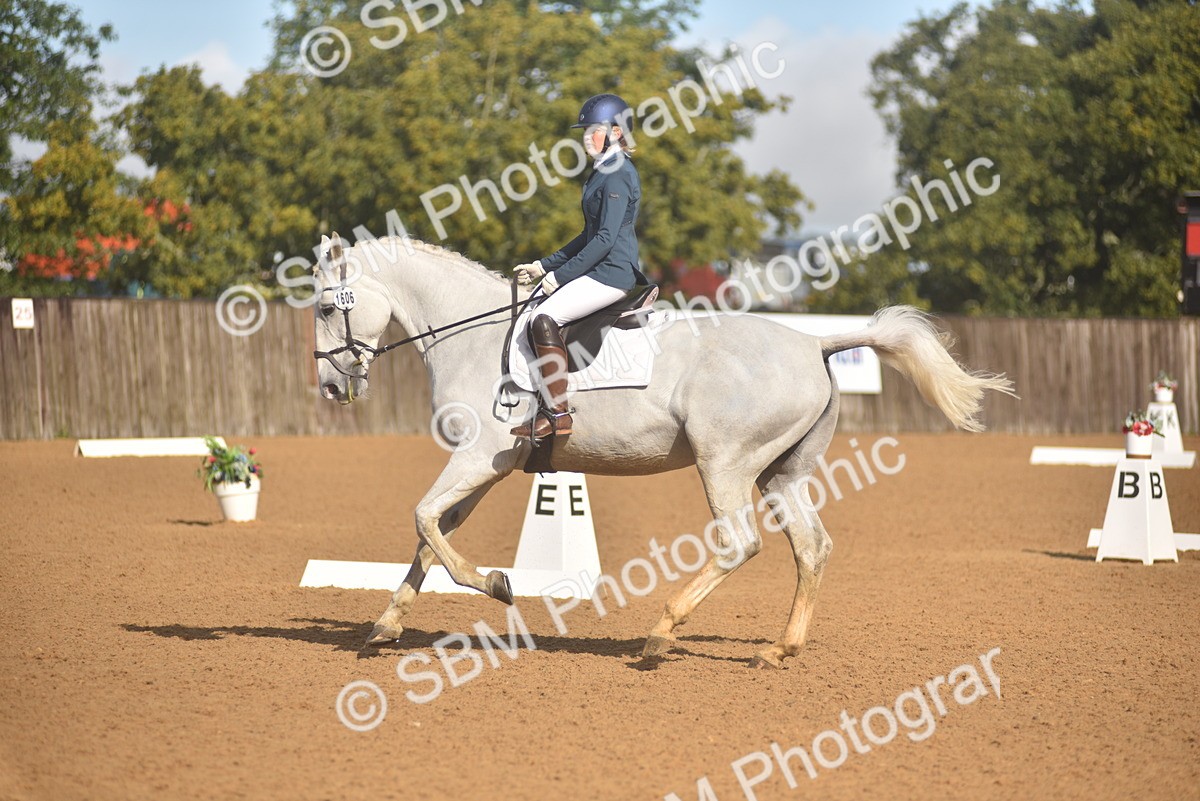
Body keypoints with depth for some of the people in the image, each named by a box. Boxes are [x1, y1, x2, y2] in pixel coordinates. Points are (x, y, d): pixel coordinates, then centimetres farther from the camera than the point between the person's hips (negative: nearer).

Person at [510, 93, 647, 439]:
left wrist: (560, 274, -16)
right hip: (601, 270, 11)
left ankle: (558, 414, -22)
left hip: (612, 272, -11)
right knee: (540, 316, 14)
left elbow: (605, 239, -20)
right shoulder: (604, 172, 18)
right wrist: (544, 266, 19)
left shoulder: (617, 175, -14)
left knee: (544, 318, -22)